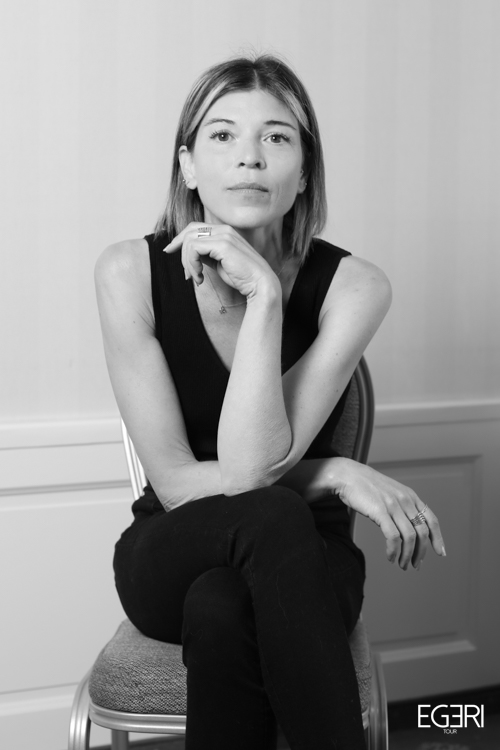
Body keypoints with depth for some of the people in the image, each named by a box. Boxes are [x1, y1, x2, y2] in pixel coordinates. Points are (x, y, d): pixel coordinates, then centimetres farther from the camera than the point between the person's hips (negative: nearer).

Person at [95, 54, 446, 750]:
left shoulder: (352, 286, -15)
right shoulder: (132, 272, -13)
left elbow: (249, 468, -24)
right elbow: (176, 482, -13)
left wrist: (262, 294, -28)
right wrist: (338, 476, -19)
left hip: (301, 559, 0)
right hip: (172, 556, 1)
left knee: (220, 610, -35)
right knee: (272, 519, -33)